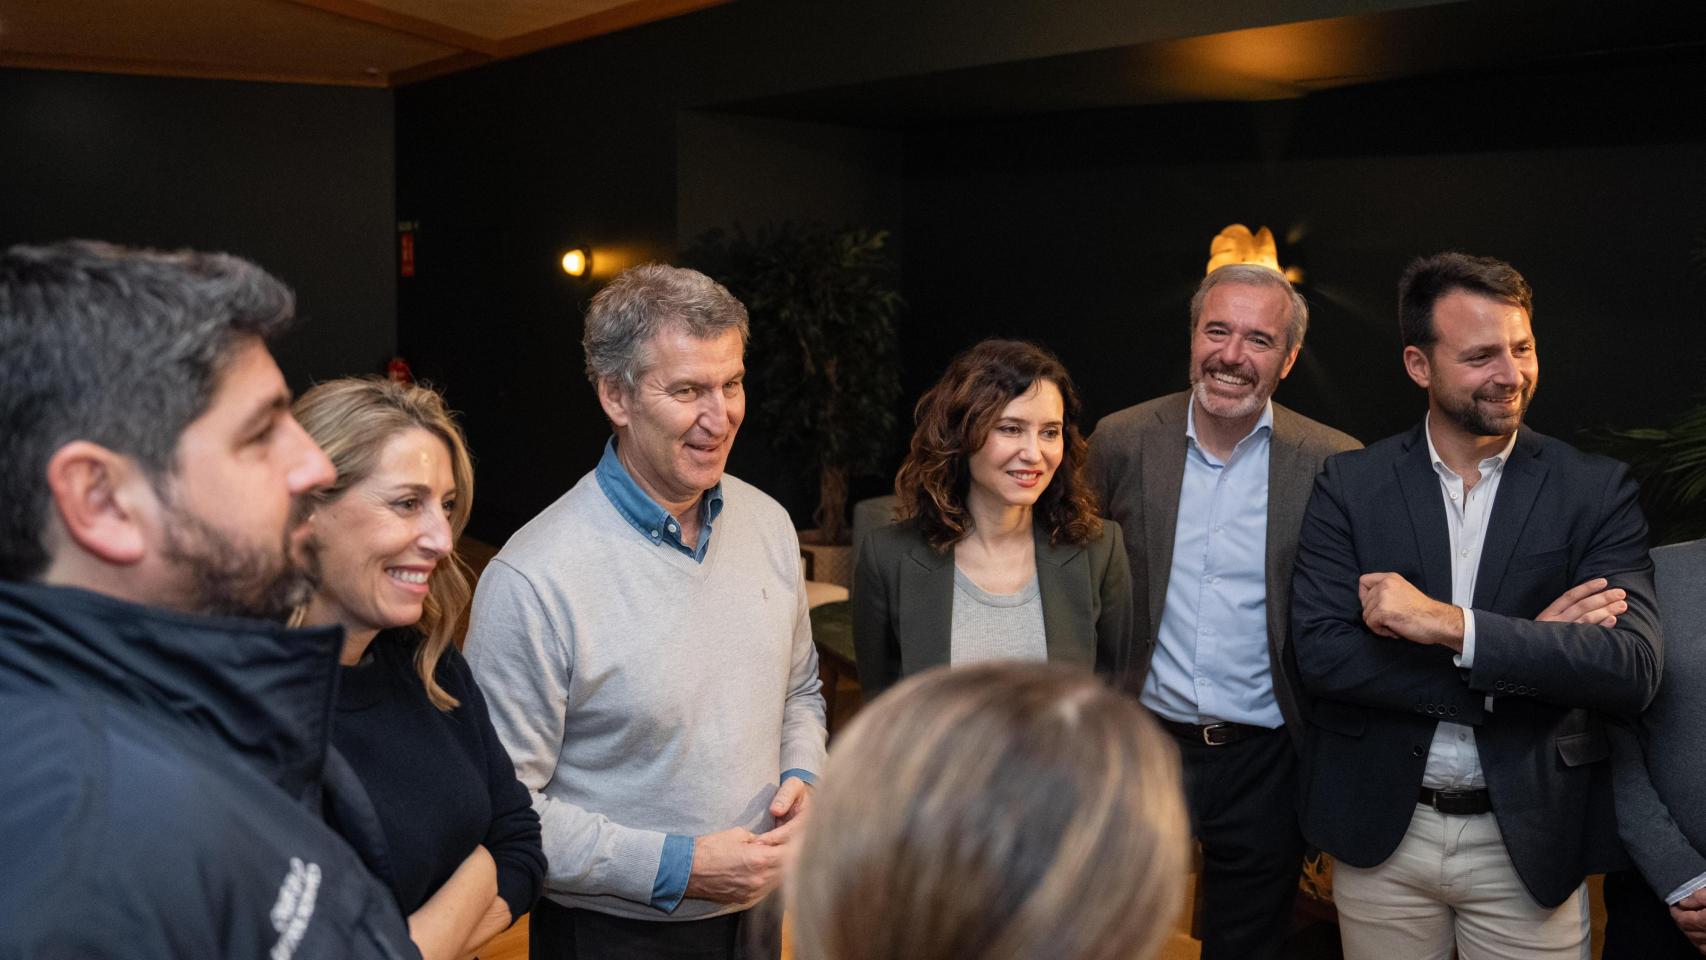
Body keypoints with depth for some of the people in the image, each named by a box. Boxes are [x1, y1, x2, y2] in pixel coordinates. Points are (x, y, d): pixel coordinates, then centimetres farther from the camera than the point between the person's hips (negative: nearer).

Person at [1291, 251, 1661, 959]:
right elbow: (1320, 655, -13)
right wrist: (1525, 651, -17)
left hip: (1530, 843, 0)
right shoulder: (1349, 484, -3)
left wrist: (1451, 625, -24)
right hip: (1380, 830, 1)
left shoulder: (1597, 490, -4)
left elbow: (1632, 669, -14)